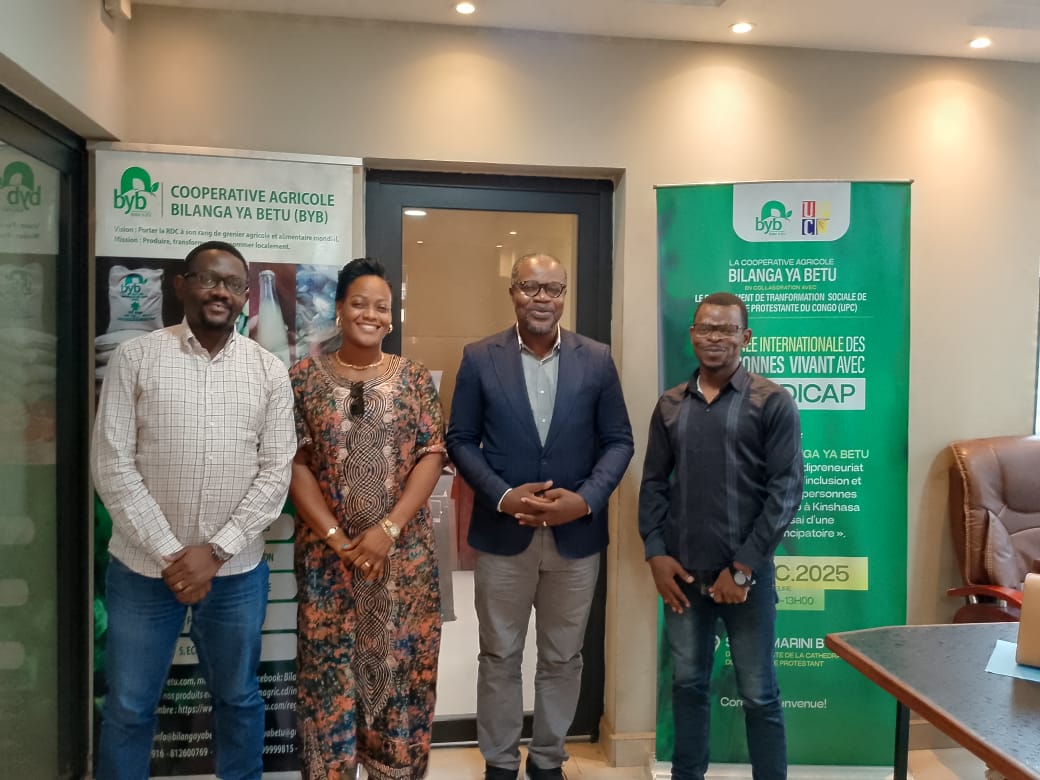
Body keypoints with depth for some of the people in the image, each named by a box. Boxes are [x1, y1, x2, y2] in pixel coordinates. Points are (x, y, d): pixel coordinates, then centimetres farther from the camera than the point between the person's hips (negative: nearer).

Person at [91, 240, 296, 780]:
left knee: (238, 698, 16)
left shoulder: (269, 371, 1)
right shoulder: (135, 358, -3)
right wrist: (169, 554, -12)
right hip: (144, 567, -1)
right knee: (128, 707, 12)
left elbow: (276, 472, -2)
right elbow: (112, 467, -7)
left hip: (236, 570, 1)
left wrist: (214, 552, -11)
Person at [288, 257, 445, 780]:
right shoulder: (305, 376, 2)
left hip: (404, 552, 1)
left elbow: (431, 457, -2)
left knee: (401, 664, 8)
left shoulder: (414, 378, 3)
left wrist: (388, 529, -13)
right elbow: (294, 463, -3)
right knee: (329, 667, 6)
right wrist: (335, 537, -12)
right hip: (326, 552, 0)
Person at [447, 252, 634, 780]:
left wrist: (586, 499, -14)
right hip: (502, 534, -1)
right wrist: (502, 496, -15)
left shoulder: (596, 360, 0)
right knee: (499, 657, 13)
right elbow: (460, 440, -1)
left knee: (562, 658, 15)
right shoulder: (479, 358, -3)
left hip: (577, 535, 1)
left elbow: (618, 441, 1)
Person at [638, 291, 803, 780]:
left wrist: (743, 568, -11)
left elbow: (785, 490, -8)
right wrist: (655, 554, -2)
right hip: (682, 573, 3)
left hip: (746, 573, -3)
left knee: (758, 694, 7)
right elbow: (654, 483, 10)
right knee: (687, 683, 14)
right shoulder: (670, 406, 7)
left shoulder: (773, 403, -4)